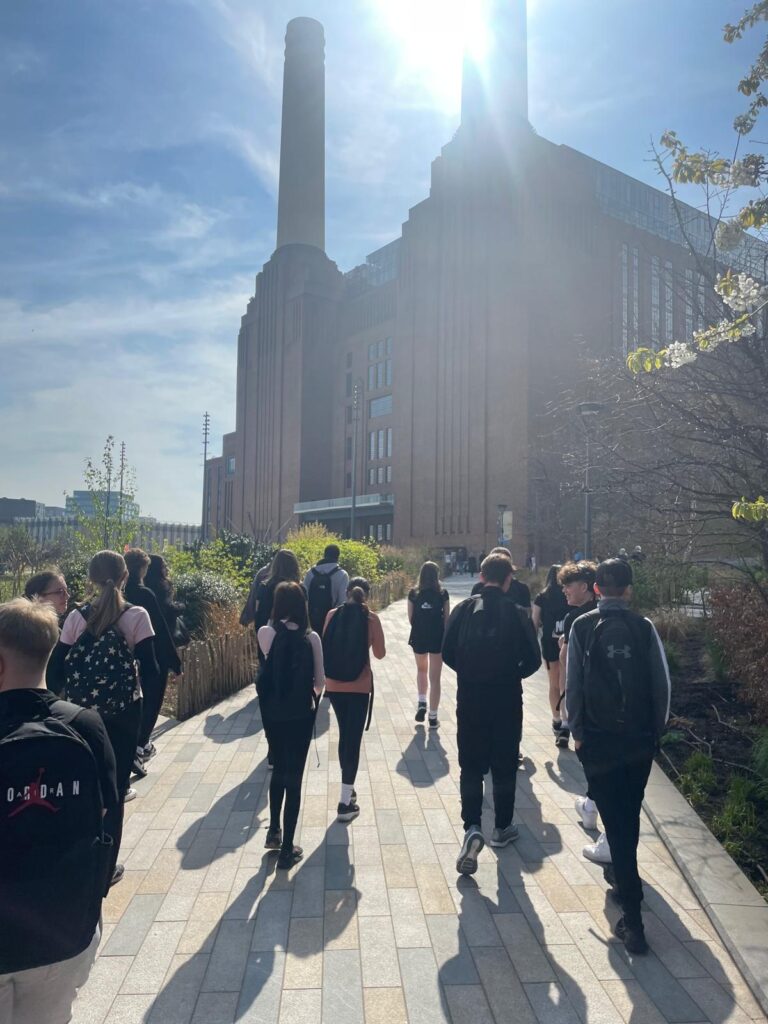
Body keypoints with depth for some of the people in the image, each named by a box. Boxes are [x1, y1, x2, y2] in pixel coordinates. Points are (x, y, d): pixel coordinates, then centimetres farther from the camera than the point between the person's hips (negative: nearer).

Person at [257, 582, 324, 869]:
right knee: (294, 776, 8)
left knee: (278, 769, 24)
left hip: (271, 711, 2)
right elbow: (320, 680, -3)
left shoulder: (265, 633, -8)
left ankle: (274, 831, 35)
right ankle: (287, 849, 15)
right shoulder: (311, 637, -11)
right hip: (300, 713, -2)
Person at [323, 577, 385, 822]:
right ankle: (345, 803, 3)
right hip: (359, 686, -3)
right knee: (354, 739, 2)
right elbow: (380, 653, 0)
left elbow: (325, 647, 10)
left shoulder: (332, 615, 0)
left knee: (344, 735, 20)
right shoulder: (371, 618, -7)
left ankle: (348, 788, 34)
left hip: (334, 685, 3)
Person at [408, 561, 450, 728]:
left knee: (421, 670, 26)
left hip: (419, 637, 1)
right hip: (437, 637, -1)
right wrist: (446, 637, 9)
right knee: (435, 677, 5)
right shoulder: (442, 594, -5)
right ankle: (433, 717, 7)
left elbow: (410, 618, 1)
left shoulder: (414, 593, -3)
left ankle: (422, 703, 14)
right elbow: (446, 619, -3)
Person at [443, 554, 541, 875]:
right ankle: (502, 828, 28)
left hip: (470, 697, 1)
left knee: (470, 765, 9)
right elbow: (533, 659, -7)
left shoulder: (464, 609, -5)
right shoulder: (516, 613, -8)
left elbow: (447, 652, -5)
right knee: (504, 766, 14)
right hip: (506, 700, 0)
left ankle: (472, 827, -6)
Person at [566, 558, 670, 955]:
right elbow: (662, 683, -3)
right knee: (630, 815, 21)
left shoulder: (582, 627, -7)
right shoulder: (644, 627, -5)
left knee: (615, 820, 3)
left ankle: (633, 917, 2)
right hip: (640, 738, 2)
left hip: (597, 739, -2)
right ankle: (623, 875, 42)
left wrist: (577, 730, 4)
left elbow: (573, 684, -7)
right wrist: (656, 729, 10)